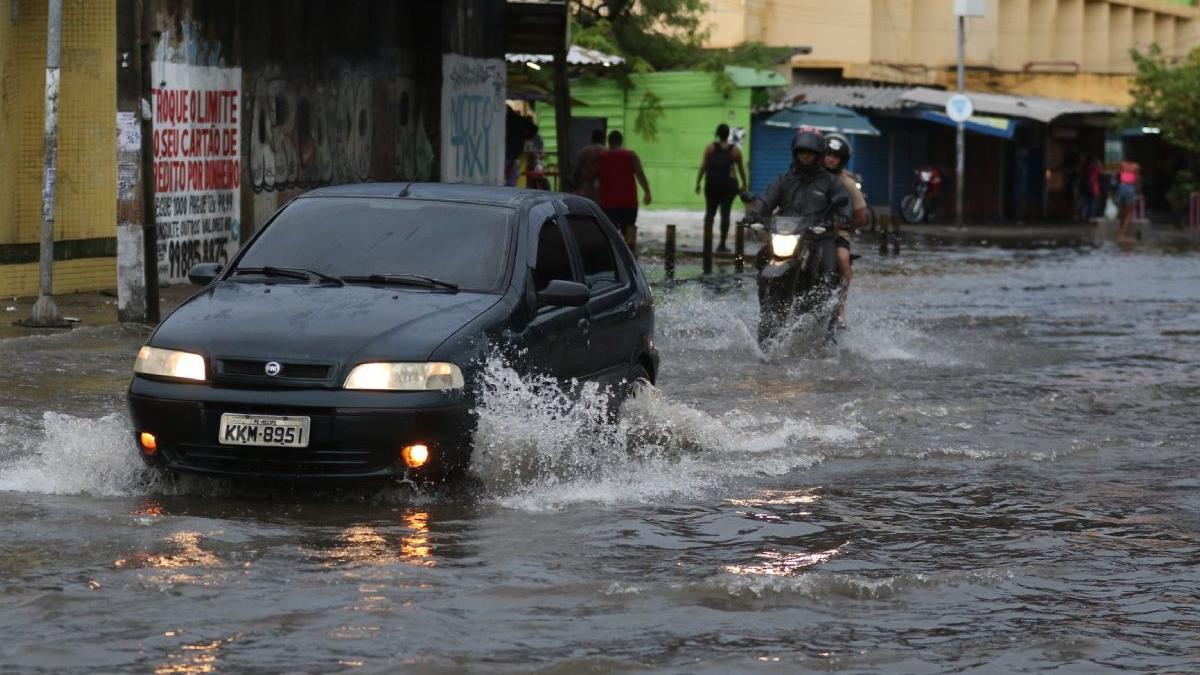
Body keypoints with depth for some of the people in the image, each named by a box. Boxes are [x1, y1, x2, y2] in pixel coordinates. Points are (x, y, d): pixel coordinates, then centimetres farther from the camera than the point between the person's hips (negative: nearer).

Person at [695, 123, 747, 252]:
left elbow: (703, 166, -2)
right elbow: (741, 169, 7)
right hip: (729, 183, 0)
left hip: (712, 183, 0)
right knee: (725, 213, 1)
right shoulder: (735, 150, 3)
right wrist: (744, 184, 17)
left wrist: (698, 182, 2)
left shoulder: (710, 148, 1)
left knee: (710, 212, 8)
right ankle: (722, 244, -1)